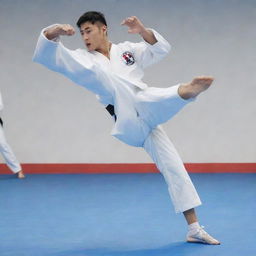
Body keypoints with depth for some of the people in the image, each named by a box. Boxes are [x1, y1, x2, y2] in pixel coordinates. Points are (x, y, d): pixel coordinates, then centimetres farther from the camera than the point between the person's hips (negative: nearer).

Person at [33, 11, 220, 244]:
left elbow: (161, 49, 7)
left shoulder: (127, 50, 17)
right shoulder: (84, 58, 10)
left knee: (173, 166, -2)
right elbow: (47, 55, -3)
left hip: (148, 118, 3)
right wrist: (54, 32, -25)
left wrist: (142, 30, -11)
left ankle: (194, 229, 6)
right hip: (128, 124, -3)